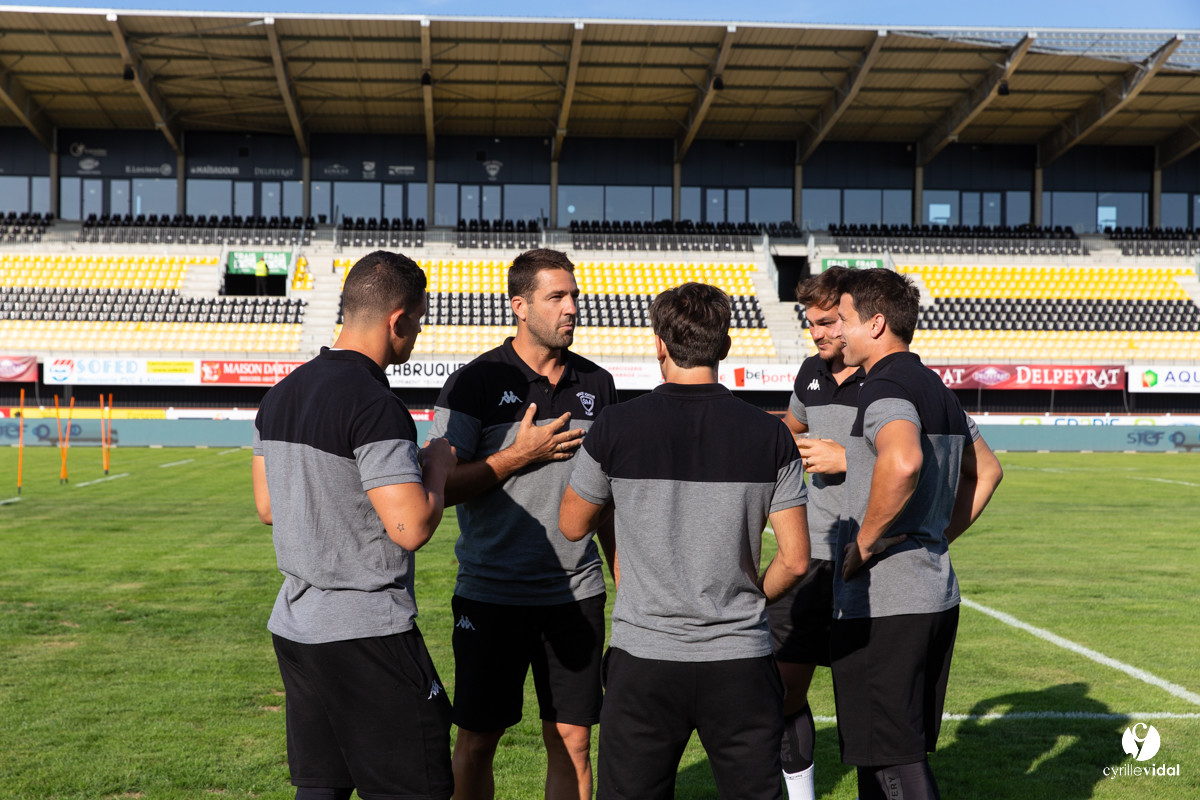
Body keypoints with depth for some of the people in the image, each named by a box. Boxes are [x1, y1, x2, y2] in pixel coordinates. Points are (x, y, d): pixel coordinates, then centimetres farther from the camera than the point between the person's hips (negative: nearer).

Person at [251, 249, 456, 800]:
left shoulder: (280, 395, 9)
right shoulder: (375, 406, -18)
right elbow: (413, 527, -22)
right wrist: (437, 464, -4)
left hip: (295, 625, 9)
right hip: (367, 634, -8)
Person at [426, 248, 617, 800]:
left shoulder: (597, 385, 8)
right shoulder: (476, 383, -6)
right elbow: (440, 486, -9)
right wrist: (520, 454, -15)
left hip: (576, 593, 3)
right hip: (491, 594, -3)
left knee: (573, 742, 6)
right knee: (476, 742, 7)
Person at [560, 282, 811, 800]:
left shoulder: (616, 428, -6)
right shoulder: (770, 434, -3)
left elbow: (572, 525, 8)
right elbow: (795, 559, -2)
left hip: (644, 659, -1)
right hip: (740, 660, 1)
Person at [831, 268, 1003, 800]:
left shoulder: (886, 387, -14)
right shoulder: (936, 388, 16)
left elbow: (902, 462, -36)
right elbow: (986, 471, 28)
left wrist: (864, 543, -23)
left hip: (882, 606, -10)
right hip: (938, 592, 10)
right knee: (906, 750, 18)